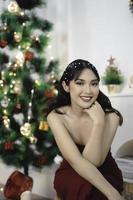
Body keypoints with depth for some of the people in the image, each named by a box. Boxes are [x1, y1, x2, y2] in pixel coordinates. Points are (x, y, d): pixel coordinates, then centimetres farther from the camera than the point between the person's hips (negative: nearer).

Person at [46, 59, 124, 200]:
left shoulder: (109, 116, -17)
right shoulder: (56, 116, -16)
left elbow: (93, 162, -25)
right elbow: (75, 161, -26)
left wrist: (98, 122, -34)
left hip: (106, 175, 0)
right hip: (71, 174, 1)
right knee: (84, 187, -33)